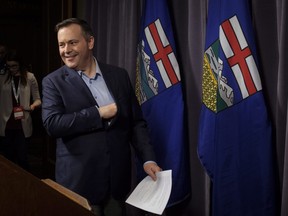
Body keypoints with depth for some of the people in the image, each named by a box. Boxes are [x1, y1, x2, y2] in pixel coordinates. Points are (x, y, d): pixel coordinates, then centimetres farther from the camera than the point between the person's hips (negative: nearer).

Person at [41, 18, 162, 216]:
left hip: (118, 178, 3)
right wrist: (99, 113, -16)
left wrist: (148, 159, -3)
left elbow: (136, 122, 6)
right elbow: (52, 123, -16)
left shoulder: (119, 75, 5)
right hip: (79, 181, -2)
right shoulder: (54, 82, -2)